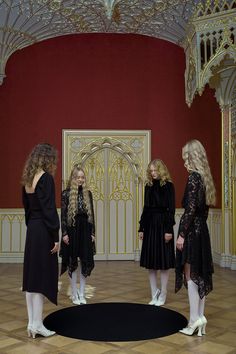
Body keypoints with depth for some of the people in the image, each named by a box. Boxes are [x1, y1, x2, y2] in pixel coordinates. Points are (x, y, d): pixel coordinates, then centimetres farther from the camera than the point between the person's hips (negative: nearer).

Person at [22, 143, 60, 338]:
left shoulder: (28, 179, 10)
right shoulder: (46, 178, -14)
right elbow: (49, 209, -18)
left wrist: (32, 227, 17)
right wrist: (55, 237, -15)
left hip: (32, 230, 8)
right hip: (43, 232, -8)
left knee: (32, 277, 11)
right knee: (42, 277, -1)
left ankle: (32, 322, 19)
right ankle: (37, 324, 5)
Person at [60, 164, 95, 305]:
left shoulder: (88, 193, 6)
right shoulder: (66, 194, -4)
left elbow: (91, 214, 7)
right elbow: (63, 215, -5)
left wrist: (93, 233, 4)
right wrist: (64, 233, -10)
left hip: (85, 230, 3)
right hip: (72, 230, -3)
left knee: (86, 262, 4)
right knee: (73, 263, 5)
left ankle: (82, 294, 16)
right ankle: (75, 294, 18)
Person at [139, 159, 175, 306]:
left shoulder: (168, 185, -5)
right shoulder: (149, 186, 11)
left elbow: (171, 209, -10)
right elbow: (146, 208, 12)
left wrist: (169, 229, -15)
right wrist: (141, 228, 10)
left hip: (163, 225, -6)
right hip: (149, 225, 6)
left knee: (163, 261, 1)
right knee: (151, 262, 7)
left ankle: (162, 295, 12)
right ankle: (154, 294, 17)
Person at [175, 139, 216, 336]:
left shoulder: (193, 177, -14)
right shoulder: (204, 177, 11)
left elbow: (190, 209, -19)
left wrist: (182, 234, -16)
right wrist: (200, 225, 17)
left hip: (192, 230, -8)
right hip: (202, 230, 9)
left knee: (190, 274, -3)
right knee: (200, 274, 10)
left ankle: (195, 320, -1)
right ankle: (200, 317, 16)